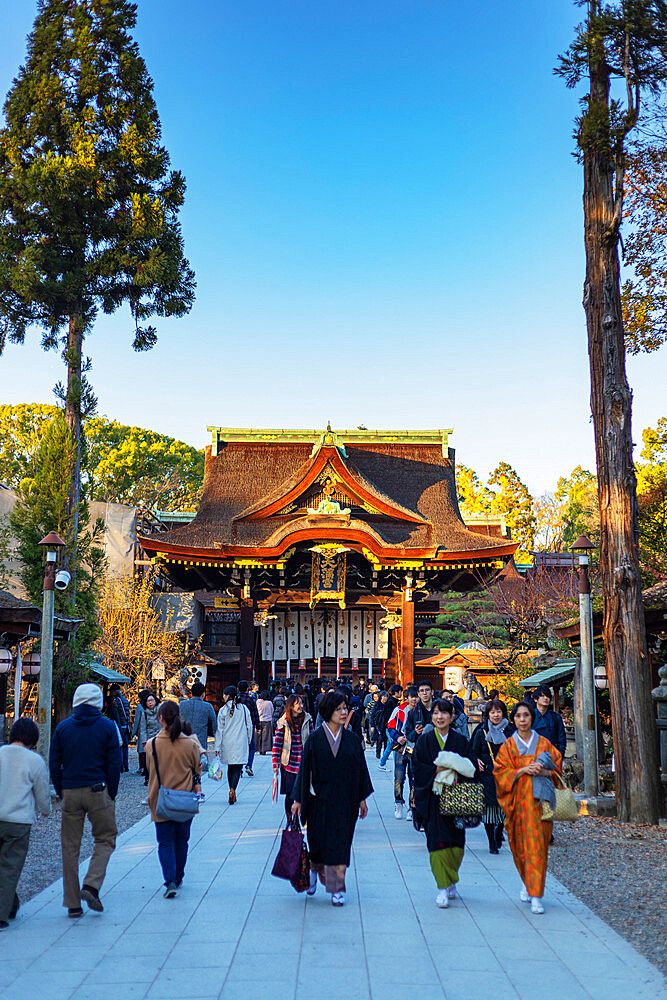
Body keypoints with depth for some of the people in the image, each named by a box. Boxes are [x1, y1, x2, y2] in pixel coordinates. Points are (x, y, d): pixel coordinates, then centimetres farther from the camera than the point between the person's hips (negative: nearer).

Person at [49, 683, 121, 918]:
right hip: (98, 791, -2)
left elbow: (54, 764, 5)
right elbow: (114, 763, -3)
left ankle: (73, 904, 9)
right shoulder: (107, 726, -2)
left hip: (70, 793, 2)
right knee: (105, 839, 11)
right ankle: (91, 886, -9)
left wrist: (61, 793, 13)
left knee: (70, 847, 8)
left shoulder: (62, 727, 3)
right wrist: (111, 794, 6)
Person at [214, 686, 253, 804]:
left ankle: (232, 793, 19)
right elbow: (249, 726, 6)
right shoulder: (244, 708, 1)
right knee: (237, 768, -1)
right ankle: (232, 789, -22)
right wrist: (248, 741, 19)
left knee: (230, 767, 14)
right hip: (241, 743, 0)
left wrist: (217, 747, 1)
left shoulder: (223, 710, -4)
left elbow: (220, 730, -2)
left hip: (227, 743, 0)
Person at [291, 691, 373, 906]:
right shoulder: (315, 739, -5)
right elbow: (305, 769, -3)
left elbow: (360, 770, 7)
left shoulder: (352, 740, 2)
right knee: (319, 842, 9)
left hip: (345, 801, 1)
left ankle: (337, 890, 9)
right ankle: (315, 870, 40)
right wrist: (298, 800, -3)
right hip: (320, 800, -1)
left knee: (340, 846, 0)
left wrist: (362, 799, 6)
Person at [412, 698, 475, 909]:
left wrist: (455, 770, -11)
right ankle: (443, 888, 0)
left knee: (456, 844, 3)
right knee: (438, 842, -7)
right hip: (432, 798, -2)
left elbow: (469, 769, 7)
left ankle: (450, 881, 25)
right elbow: (417, 766, -3)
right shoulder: (425, 740, 3)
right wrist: (436, 771, -16)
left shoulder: (461, 740, 6)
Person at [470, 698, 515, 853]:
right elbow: (474, 753, 9)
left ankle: (499, 832, 29)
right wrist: (477, 762, -12)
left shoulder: (509, 731, 7)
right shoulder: (481, 733, 5)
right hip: (487, 775, -1)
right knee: (489, 807, -3)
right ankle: (492, 843, 10)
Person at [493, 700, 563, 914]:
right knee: (520, 846, 6)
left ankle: (536, 896, -6)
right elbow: (500, 771, 0)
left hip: (539, 800, -1)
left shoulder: (544, 744, 6)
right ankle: (527, 883, 30)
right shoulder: (508, 746, 6)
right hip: (517, 801, 1)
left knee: (537, 846, -7)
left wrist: (544, 772, -13)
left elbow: (557, 767, 7)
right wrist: (523, 770, -14)